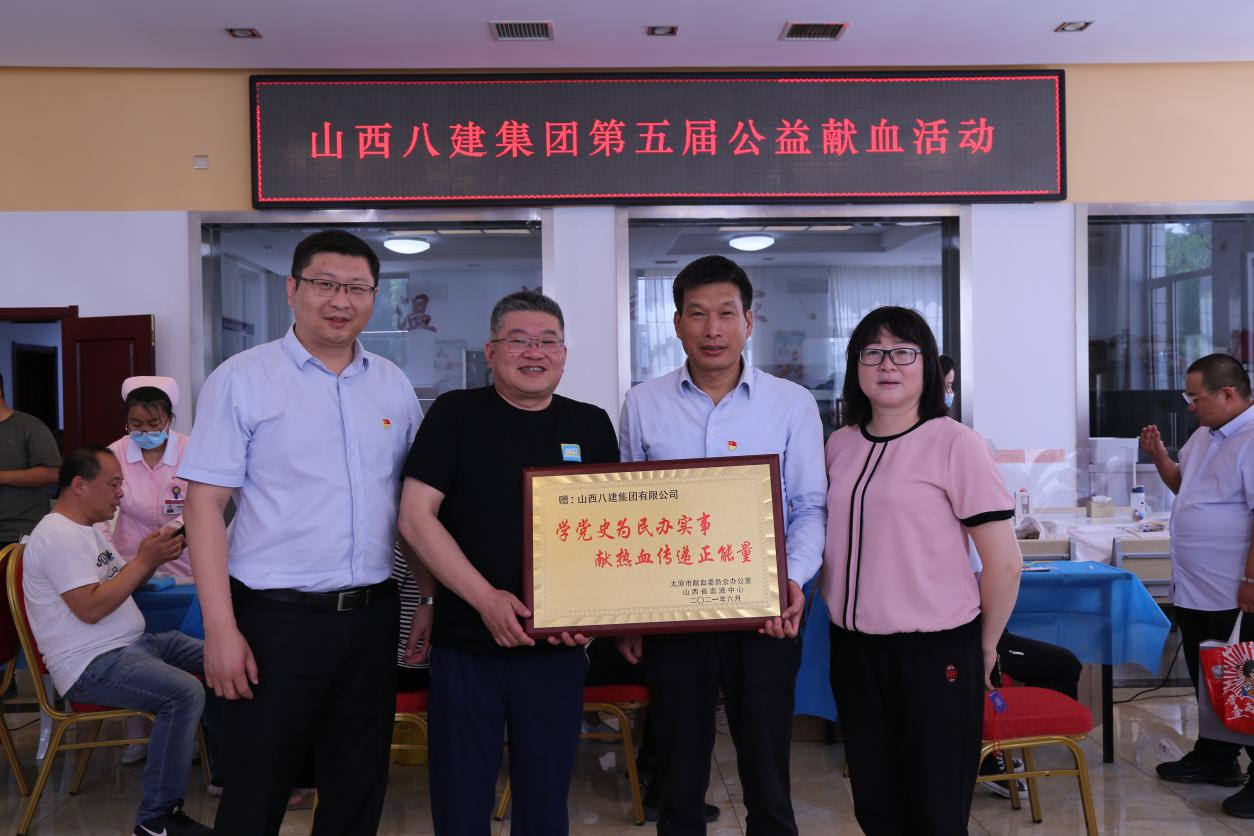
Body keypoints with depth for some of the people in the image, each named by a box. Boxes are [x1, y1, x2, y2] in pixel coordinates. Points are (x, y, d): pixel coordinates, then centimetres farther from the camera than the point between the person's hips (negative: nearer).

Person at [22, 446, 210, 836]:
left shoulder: (87, 529, 15)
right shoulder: (58, 536, -17)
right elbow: (91, 608, -24)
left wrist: (154, 557, 2)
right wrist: (144, 560, -20)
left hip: (132, 644, 11)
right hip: (91, 665, -10)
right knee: (184, 692, -30)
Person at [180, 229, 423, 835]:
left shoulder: (394, 386, 8)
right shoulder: (242, 378, -5)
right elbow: (204, 505, -8)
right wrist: (221, 628, -14)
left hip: (372, 614, 4)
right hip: (276, 618, -4)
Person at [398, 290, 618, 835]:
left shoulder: (592, 426, 7)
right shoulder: (455, 414, -1)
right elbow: (416, 517, -7)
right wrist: (486, 597, -15)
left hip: (557, 648, 2)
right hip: (465, 643, -2)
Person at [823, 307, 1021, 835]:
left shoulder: (954, 443, -11)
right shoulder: (840, 445, 6)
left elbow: (1005, 563, -9)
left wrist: (985, 647, 0)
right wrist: (838, 608, 12)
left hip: (935, 652, -5)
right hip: (853, 648, 5)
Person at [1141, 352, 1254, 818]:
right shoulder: (1206, 435, 12)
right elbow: (1183, 486, 25)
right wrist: (1159, 455, 7)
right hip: (1195, 589, 9)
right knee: (1207, 682, 19)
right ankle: (1214, 760, 33)